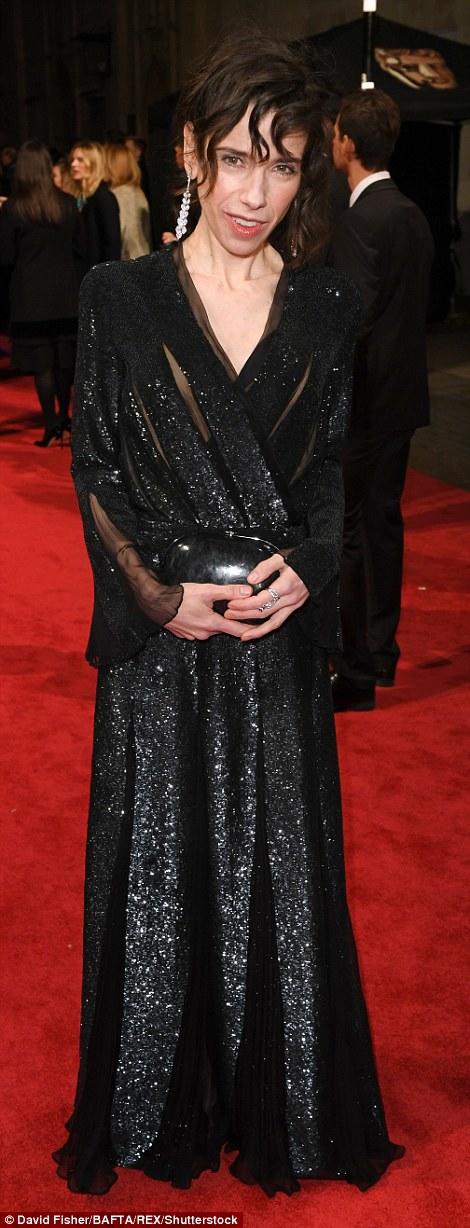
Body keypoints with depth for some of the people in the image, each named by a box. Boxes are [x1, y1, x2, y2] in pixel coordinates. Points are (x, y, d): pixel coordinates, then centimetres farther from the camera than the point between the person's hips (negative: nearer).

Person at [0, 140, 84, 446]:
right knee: (64, 360, 14)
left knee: (42, 364, 2)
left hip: (31, 297, -3)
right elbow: (80, 248, 6)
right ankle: (64, 420, 24)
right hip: (66, 294, 3)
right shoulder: (68, 204, -2)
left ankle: (52, 428, 3)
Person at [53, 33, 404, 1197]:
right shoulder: (121, 297, 1)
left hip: (282, 641, 2)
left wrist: (304, 571, -11)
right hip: (156, 641, -1)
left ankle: (283, 1115, 28)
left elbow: (338, 476, 7)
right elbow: (95, 469, -1)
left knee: (282, 873, 9)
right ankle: (158, 1118, 27)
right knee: (158, 875, 7)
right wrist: (166, 592, -11)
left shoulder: (329, 311, 6)